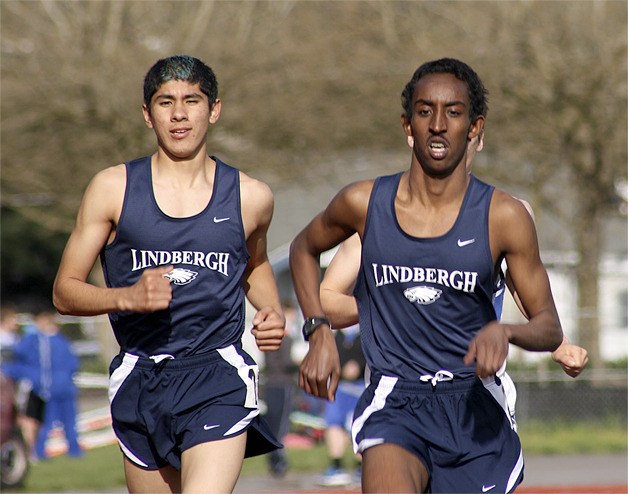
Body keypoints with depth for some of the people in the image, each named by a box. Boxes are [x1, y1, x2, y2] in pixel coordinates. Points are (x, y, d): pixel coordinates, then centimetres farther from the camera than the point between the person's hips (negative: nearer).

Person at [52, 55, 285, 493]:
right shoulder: (113, 189, 1)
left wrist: (273, 313, 7)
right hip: (141, 383, 2)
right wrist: (127, 297, -15)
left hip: (218, 378, -1)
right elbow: (65, 292, 3)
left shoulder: (251, 197, 5)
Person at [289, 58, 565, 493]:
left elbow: (550, 329, 1)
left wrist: (505, 331, -21)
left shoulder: (503, 217, -3)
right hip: (394, 403, -1)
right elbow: (304, 249, 22)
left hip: (476, 407, 1)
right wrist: (319, 333, 8)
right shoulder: (364, 203, 0)